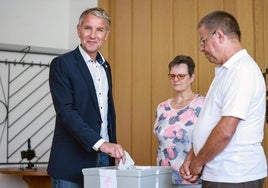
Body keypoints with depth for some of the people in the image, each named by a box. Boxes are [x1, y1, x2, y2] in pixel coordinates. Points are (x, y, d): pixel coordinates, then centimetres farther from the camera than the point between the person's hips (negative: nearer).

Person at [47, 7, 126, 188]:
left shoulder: (105, 67, 15)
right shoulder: (62, 64, -7)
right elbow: (66, 111, -18)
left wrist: (113, 149, 13)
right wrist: (100, 143, -26)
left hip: (104, 157, 6)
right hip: (72, 162, -6)